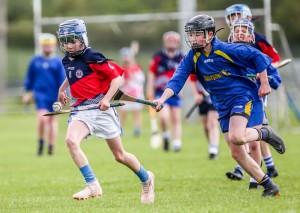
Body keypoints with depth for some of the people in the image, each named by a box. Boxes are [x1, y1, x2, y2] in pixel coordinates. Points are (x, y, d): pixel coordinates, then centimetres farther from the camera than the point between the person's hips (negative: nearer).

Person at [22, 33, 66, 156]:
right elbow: (29, 77, 12)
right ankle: (40, 142, 2)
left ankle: (51, 147, 15)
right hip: (40, 94, 0)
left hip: (53, 95, 0)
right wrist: (27, 93, 11)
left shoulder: (57, 62, 0)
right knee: (42, 118, -17)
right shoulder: (35, 61, 4)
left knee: (52, 120, 8)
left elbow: (62, 80, 0)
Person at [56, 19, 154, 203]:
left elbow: (117, 77, -13)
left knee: (120, 155, 5)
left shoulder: (92, 58, -12)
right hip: (81, 110, 5)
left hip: (100, 109, -5)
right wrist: (62, 88, 26)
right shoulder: (67, 61, 10)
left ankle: (146, 179, 34)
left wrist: (106, 98, -24)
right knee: (71, 140, -26)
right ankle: (93, 186, -23)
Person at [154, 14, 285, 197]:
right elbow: (177, 80, -11)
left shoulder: (227, 50, -15)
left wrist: (264, 83, -7)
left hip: (244, 96, -6)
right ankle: (270, 188, 14)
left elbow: (257, 56, -7)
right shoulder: (192, 58, 0)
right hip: (223, 107, 6)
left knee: (236, 137, -30)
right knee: (237, 153, 2)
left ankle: (265, 133, 2)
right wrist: (162, 99, -27)